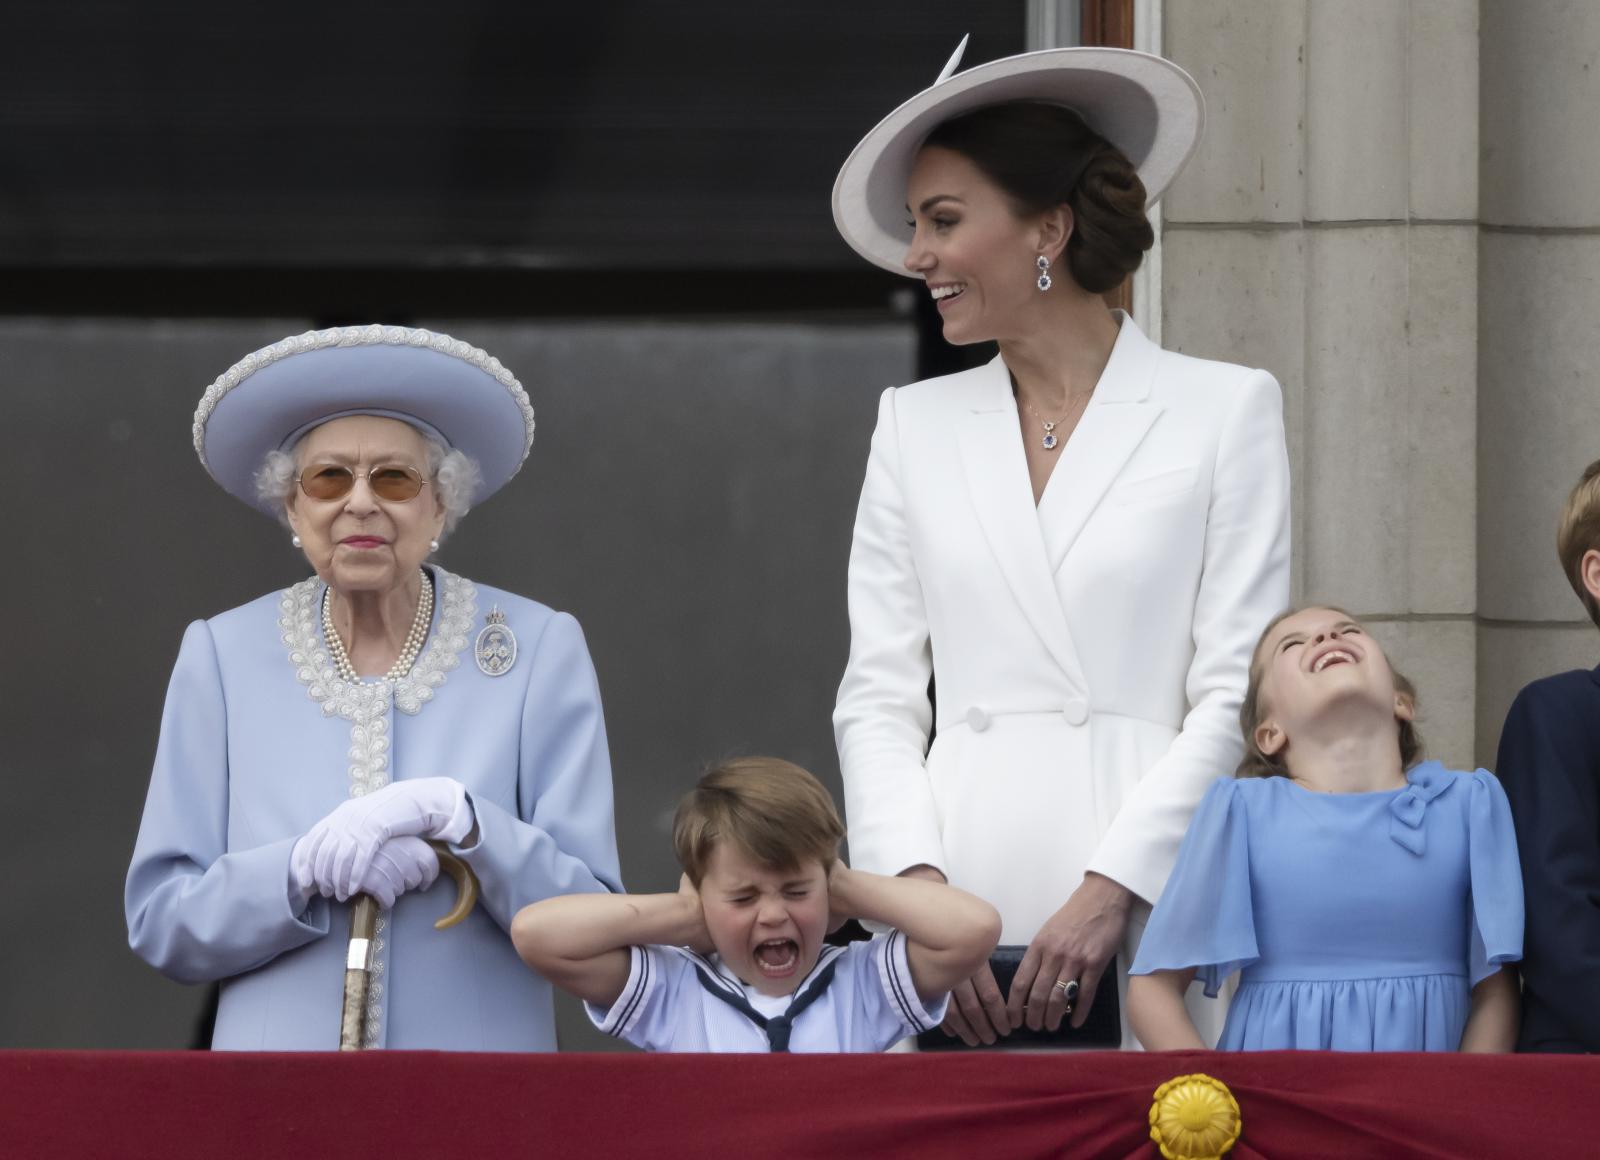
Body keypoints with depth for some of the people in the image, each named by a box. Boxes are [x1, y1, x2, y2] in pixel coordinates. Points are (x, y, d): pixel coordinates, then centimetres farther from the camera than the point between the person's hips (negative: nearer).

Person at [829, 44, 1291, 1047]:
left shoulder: (1226, 411, 6)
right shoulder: (915, 425, 16)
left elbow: (1235, 692, -1)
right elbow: (878, 699, 11)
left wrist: (1111, 889, -11)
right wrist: (917, 889, -6)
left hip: (1150, 913, -2)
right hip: (960, 900, 3)